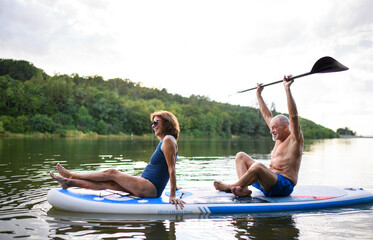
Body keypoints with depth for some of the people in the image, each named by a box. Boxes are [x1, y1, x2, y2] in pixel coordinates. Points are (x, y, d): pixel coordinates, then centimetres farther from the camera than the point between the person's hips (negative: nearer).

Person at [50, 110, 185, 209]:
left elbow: (172, 169, -18)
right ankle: (70, 182, 11)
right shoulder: (164, 141, 16)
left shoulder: (168, 140, -13)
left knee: (111, 173, -2)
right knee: (107, 183, 5)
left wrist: (173, 195, -20)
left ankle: (72, 176, 12)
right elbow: (170, 170, 21)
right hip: (149, 189, 8)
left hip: (150, 189, -8)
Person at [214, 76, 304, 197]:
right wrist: (258, 94, 31)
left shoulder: (295, 139, -3)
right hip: (269, 181, 9)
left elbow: (293, 115, -19)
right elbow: (267, 115, 26)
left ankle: (230, 187, -14)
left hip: (284, 186, -9)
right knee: (241, 156, 5)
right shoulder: (279, 139, 19)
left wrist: (287, 89, -24)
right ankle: (244, 189, -19)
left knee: (258, 166, -37)